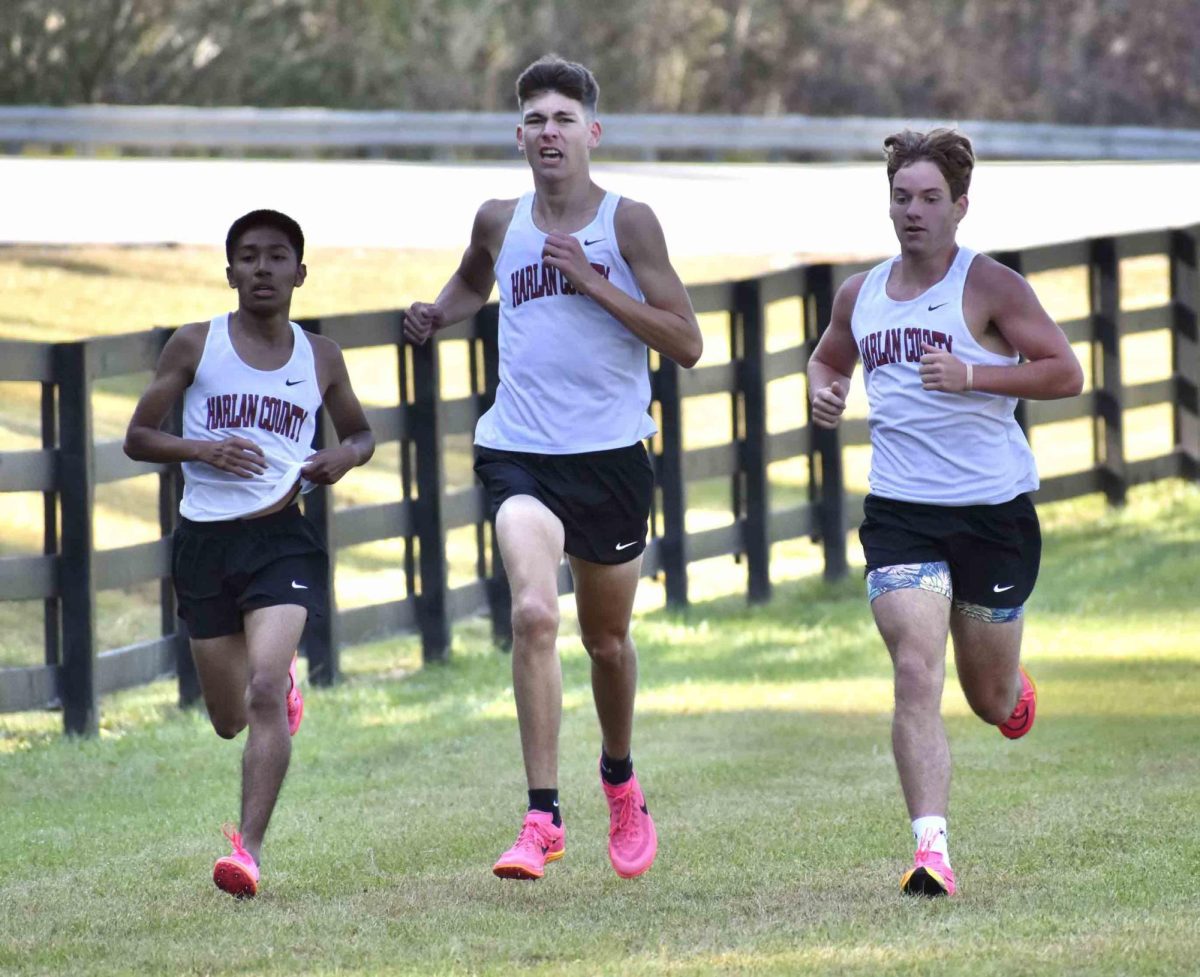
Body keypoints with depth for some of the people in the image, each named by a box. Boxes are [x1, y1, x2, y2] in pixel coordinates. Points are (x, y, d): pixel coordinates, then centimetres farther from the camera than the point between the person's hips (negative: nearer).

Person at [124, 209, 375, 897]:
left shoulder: (321, 358, 7)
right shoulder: (195, 346, 2)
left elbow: (361, 433, 23)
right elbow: (138, 437, 5)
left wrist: (346, 455, -1)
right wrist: (202, 449, -14)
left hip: (283, 538, -1)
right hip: (205, 541, 1)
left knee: (264, 690, -22)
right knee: (230, 720, 11)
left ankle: (250, 847, -24)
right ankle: (286, 684, 49)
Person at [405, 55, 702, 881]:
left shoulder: (627, 223, -4)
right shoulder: (500, 223, 6)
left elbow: (687, 344, -8)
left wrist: (591, 282, -15)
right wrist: (439, 314, 11)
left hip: (611, 454, -1)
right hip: (519, 452, 1)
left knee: (608, 639, 14)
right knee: (533, 613, -22)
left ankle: (621, 784, 43)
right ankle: (543, 820, -21)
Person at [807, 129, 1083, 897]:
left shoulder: (990, 287, -6)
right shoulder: (861, 295, 9)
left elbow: (1066, 373, -11)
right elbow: (829, 359, 29)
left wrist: (971, 376, -21)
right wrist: (824, 391, 5)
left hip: (995, 510, -2)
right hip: (900, 513, 2)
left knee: (989, 698, 11)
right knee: (916, 672, -18)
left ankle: (1015, 689, 51)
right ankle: (932, 848, -23)